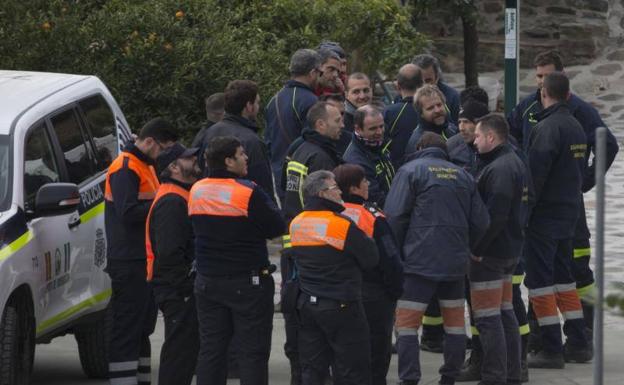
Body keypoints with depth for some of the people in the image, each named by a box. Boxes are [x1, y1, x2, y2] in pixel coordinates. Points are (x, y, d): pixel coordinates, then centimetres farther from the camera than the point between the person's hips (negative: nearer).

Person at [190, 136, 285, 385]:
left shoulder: (196, 191, 3)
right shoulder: (249, 193, -17)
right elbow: (278, 228, -11)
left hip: (207, 282, 6)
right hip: (248, 284, -6)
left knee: (210, 348, 11)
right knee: (252, 351, -1)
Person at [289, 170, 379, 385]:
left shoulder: (296, 224, 4)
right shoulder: (343, 226, -17)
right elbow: (371, 259, -13)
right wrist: (366, 238, 6)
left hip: (307, 306, 7)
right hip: (341, 307, -6)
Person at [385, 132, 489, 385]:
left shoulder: (411, 170, 0)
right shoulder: (462, 175, 12)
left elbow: (394, 216, -8)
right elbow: (480, 221, 10)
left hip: (419, 260, -4)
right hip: (455, 261, 5)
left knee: (407, 324, -2)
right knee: (454, 322, 15)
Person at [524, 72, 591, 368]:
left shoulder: (548, 128, -18)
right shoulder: (576, 127, 11)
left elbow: (535, 173, -22)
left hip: (544, 213, -9)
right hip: (570, 212, 9)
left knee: (539, 280, -4)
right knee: (563, 277, 17)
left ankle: (551, 349, -5)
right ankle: (578, 344, 18)